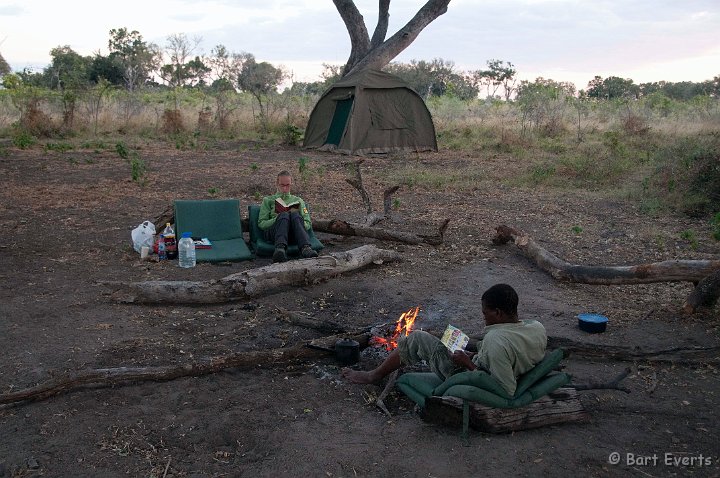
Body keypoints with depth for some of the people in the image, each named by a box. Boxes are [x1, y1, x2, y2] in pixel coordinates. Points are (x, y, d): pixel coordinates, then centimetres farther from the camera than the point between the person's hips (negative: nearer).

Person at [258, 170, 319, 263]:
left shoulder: (298, 200, 30)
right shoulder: (268, 200, 26)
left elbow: (308, 224, 19)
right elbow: (261, 223, 13)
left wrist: (294, 216, -3)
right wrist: (278, 218, -5)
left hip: (293, 234, 1)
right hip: (273, 233, -1)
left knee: (295, 215, -33)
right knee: (284, 215, -35)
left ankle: (305, 248, -58)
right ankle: (280, 248, -62)